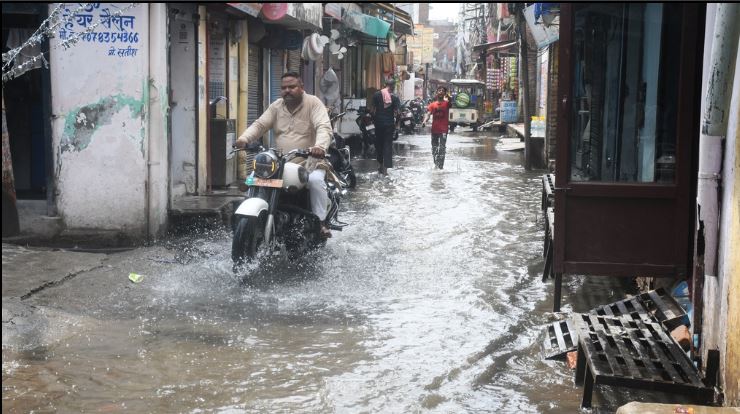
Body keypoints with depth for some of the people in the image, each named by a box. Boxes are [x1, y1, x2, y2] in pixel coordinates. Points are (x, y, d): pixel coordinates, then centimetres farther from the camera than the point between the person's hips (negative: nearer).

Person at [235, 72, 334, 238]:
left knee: (315, 180, -34)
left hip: (309, 161, -5)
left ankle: (321, 221, -20)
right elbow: (259, 125, 5)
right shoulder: (276, 106, 12)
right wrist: (244, 138, -17)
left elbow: (324, 127, -17)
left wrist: (320, 146, -39)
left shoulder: (313, 103, -4)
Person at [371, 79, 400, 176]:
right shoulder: (394, 97, -5)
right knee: (388, 144, 3)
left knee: (379, 143, 15)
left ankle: (381, 165, 23)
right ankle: (385, 168, 0)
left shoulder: (377, 94, -2)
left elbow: (373, 109, -1)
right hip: (389, 123, -1)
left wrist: (374, 120, 10)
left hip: (379, 122, 1)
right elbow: (396, 112, -7)